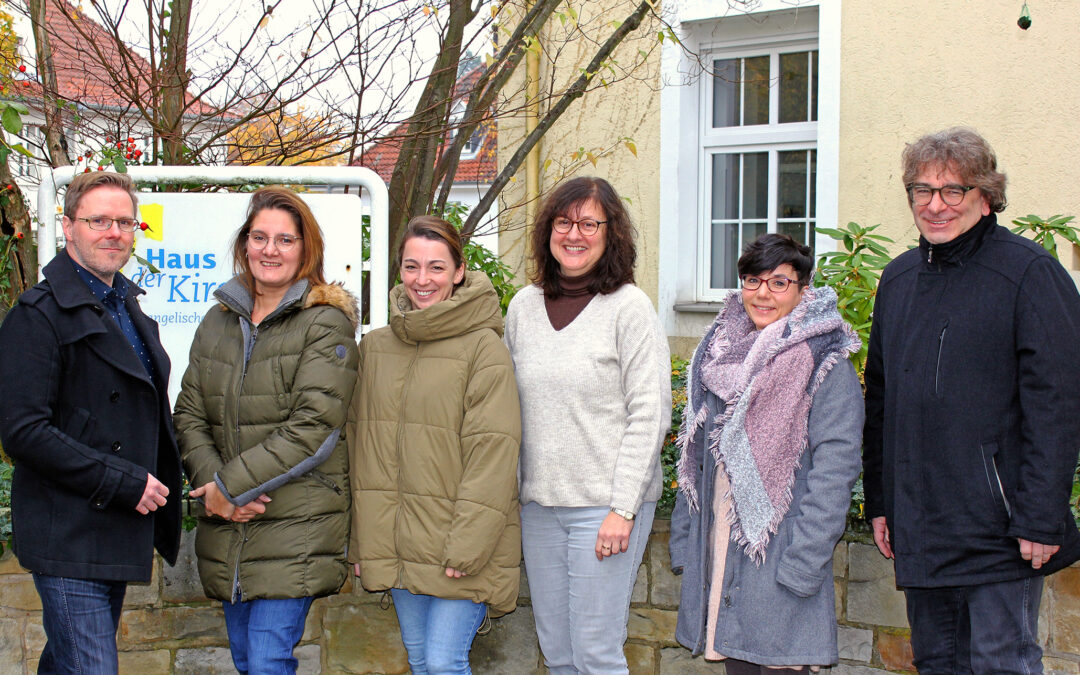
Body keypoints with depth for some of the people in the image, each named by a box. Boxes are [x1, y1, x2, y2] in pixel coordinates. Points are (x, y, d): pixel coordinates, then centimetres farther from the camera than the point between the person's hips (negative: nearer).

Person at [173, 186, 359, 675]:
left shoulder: (326, 324, -6)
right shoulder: (219, 322, 13)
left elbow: (313, 428, -14)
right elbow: (189, 414, 8)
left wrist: (231, 484, -14)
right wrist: (211, 482, -10)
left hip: (295, 528, -6)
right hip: (226, 531, 6)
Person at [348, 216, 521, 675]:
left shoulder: (483, 346, -10)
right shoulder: (376, 347, 10)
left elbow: (492, 454, -14)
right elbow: (361, 448, 14)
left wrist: (467, 547, -18)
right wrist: (362, 540, 10)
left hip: (459, 543, -6)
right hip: (398, 546, 6)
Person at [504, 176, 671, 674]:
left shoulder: (629, 307, -7)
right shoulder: (524, 306, 8)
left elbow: (650, 415, -10)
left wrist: (623, 508, -14)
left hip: (607, 503, -5)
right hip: (539, 503, 5)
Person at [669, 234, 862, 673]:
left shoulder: (826, 367, -8)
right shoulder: (719, 356, 13)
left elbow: (834, 472, -14)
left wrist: (803, 565, -19)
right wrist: (683, 538, 12)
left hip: (777, 553, -6)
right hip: (718, 554, 6)